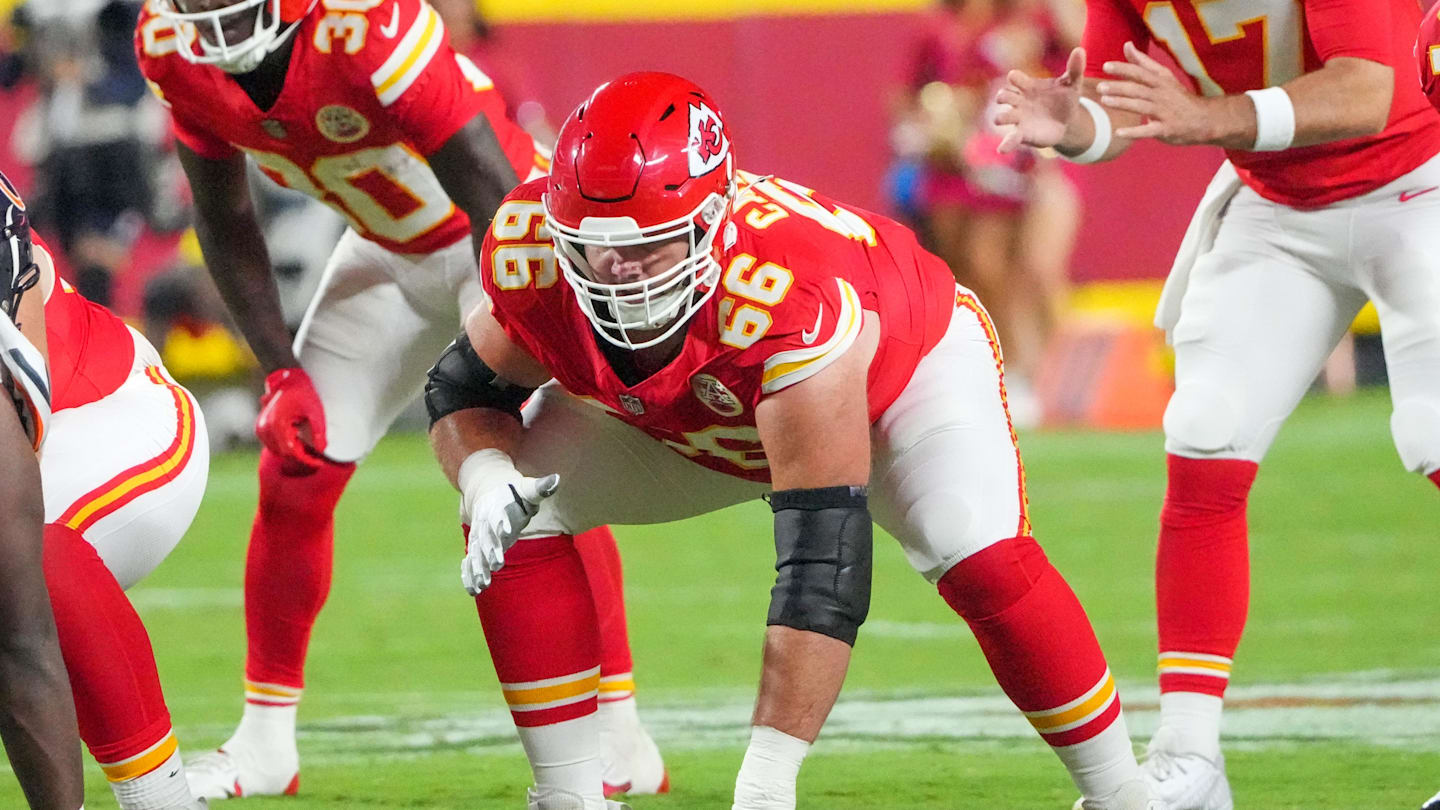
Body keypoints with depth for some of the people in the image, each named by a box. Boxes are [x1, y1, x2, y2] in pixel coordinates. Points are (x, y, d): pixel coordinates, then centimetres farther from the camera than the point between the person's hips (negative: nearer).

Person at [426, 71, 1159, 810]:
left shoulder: (792, 305, -47)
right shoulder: (532, 254, -33)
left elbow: (822, 562, -47)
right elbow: (465, 387, -11)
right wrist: (485, 478, -36)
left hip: (898, 368, -5)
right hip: (683, 420, 5)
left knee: (980, 561, -29)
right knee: (514, 518, -14)